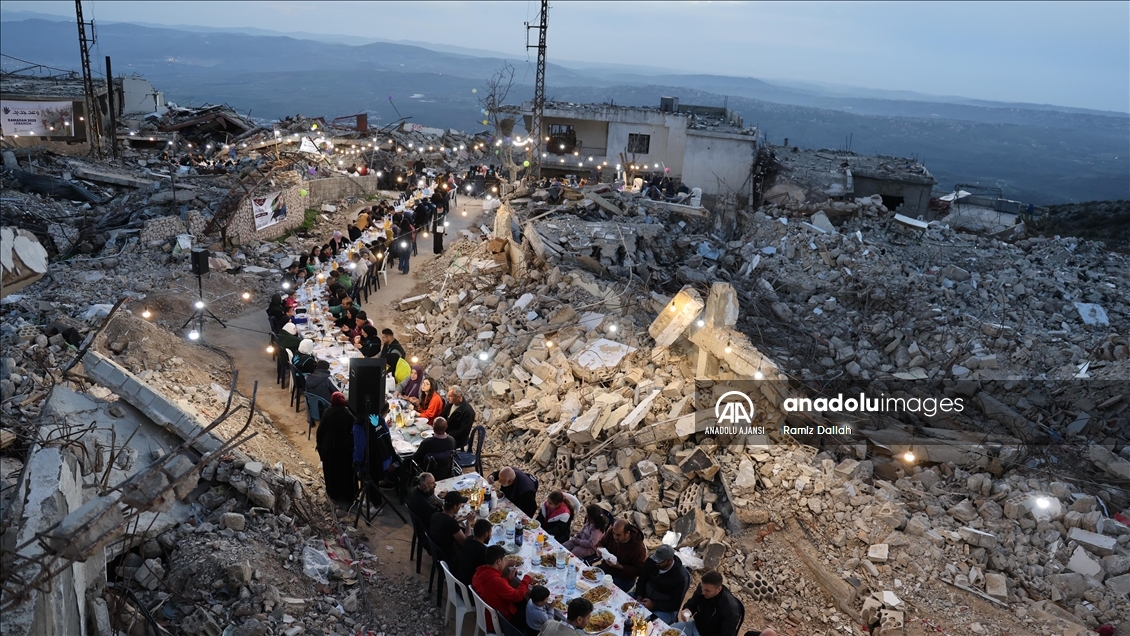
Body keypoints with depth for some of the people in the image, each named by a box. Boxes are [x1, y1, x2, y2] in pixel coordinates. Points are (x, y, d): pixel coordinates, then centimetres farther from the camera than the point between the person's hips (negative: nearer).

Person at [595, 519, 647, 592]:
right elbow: (601, 543, 11)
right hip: (605, 568, 6)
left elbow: (638, 570, -17)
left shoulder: (638, 547, -24)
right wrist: (599, 548, -14)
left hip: (623, 579, -6)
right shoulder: (612, 533, -8)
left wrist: (620, 567, -28)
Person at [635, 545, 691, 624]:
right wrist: (639, 596, -12)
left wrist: (654, 605, -24)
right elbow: (642, 580, 6)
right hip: (644, 598, 6)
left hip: (664, 610, -6)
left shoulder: (680, 577, -23)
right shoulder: (651, 561, -10)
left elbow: (675, 605, -16)